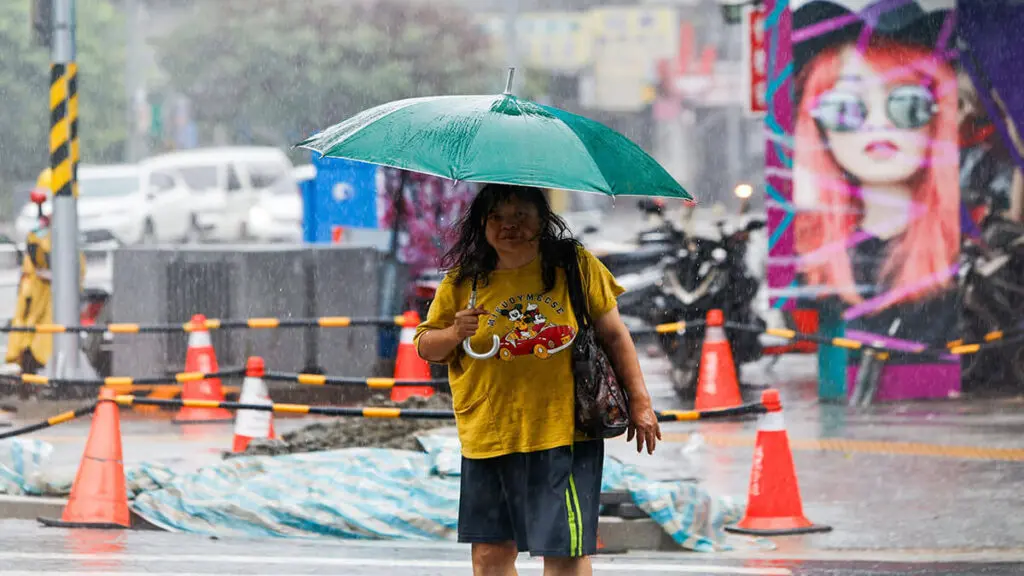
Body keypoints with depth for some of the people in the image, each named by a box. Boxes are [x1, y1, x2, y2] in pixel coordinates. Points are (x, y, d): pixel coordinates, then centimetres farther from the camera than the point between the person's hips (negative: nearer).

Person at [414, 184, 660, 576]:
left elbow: (614, 336, 5)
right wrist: (455, 334, -11)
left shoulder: (576, 265, 2)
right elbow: (425, 346, 11)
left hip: (563, 431, -3)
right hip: (489, 437, 3)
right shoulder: (462, 283, 6)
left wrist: (639, 401, 3)